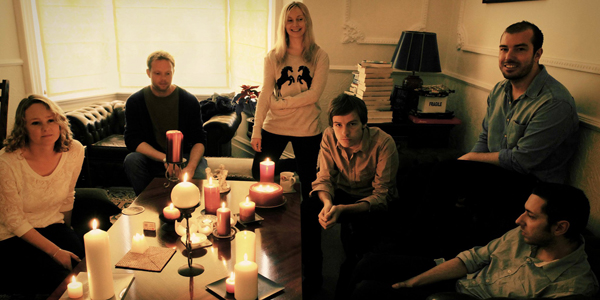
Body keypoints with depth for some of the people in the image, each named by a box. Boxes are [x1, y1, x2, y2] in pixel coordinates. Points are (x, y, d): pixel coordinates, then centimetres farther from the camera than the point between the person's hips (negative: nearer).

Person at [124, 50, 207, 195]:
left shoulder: (189, 100, -4)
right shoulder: (135, 101, -2)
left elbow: (199, 139, -6)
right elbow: (132, 140, -10)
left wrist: (190, 167, -27)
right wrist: (164, 159, -26)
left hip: (184, 156, -1)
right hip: (151, 158, 1)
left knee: (200, 174, -32)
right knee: (131, 160, -30)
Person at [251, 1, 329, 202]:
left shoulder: (319, 56, -3)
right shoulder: (273, 57, 2)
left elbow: (314, 94, -11)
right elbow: (265, 95, -2)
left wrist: (282, 103, -15)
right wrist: (256, 131, -8)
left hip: (307, 129, -2)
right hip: (274, 126, 2)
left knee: (307, 182, 10)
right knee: (259, 175, 5)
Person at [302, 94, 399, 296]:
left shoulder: (384, 143, -28)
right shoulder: (329, 137, -15)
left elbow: (382, 196, -26)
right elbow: (324, 179, -8)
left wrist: (342, 209, -43)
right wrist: (327, 203, -33)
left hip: (374, 201, -4)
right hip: (343, 193, 4)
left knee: (354, 227, -35)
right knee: (304, 212, -23)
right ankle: (312, 277, 0)